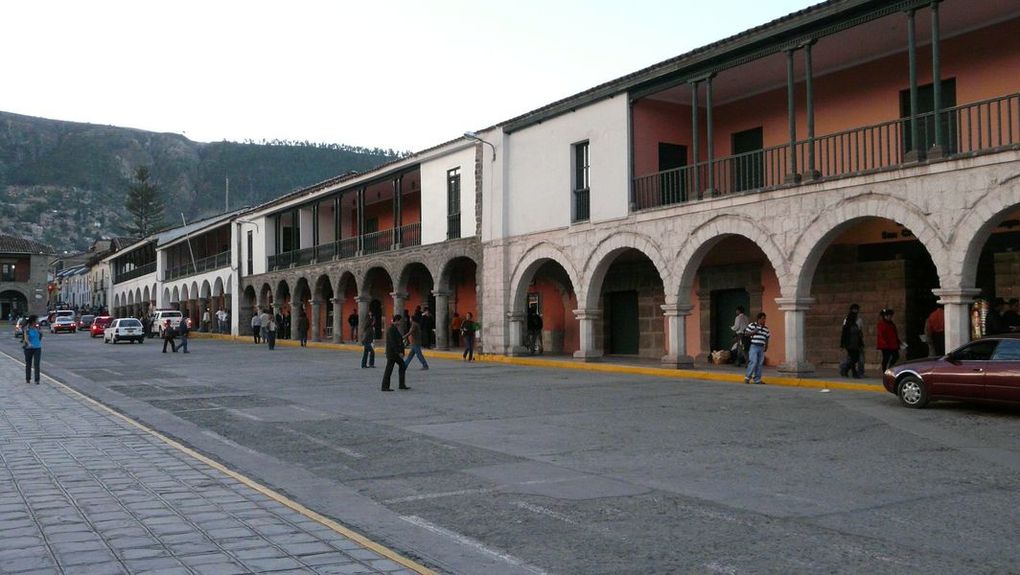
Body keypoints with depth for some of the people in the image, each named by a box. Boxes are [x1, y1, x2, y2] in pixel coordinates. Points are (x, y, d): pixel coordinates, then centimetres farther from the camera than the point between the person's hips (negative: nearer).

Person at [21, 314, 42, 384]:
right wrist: (29, 343, -41)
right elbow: (26, 338, -25)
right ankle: (27, 379, 25)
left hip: (37, 348, 2)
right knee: (28, 364, 11)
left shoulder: (37, 327, 2)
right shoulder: (26, 328, -11)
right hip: (28, 348, -2)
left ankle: (37, 380, -8)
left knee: (37, 364, -7)